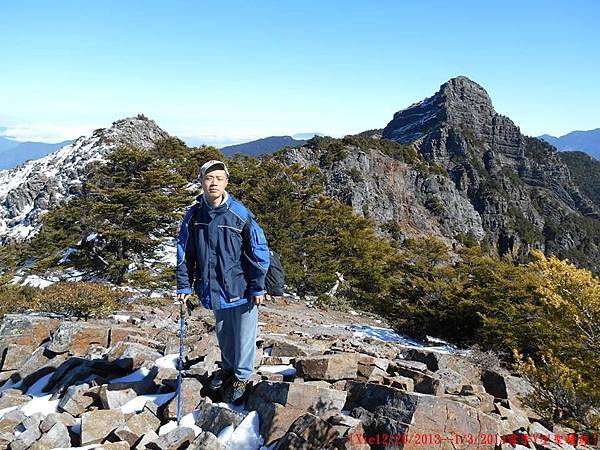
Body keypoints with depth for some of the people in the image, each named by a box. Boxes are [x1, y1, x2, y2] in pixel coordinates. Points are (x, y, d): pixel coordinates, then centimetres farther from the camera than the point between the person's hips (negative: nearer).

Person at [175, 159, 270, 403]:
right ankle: (228, 367, 46)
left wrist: (258, 287, -9)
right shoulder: (194, 215, -5)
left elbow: (259, 251, -11)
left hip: (241, 288, -4)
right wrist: (184, 285, 3)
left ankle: (242, 376, 32)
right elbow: (184, 253, 4)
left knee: (243, 334, 10)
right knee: (223, 333, 22)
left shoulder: (240, 214, -17)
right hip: (213, 288, 4)